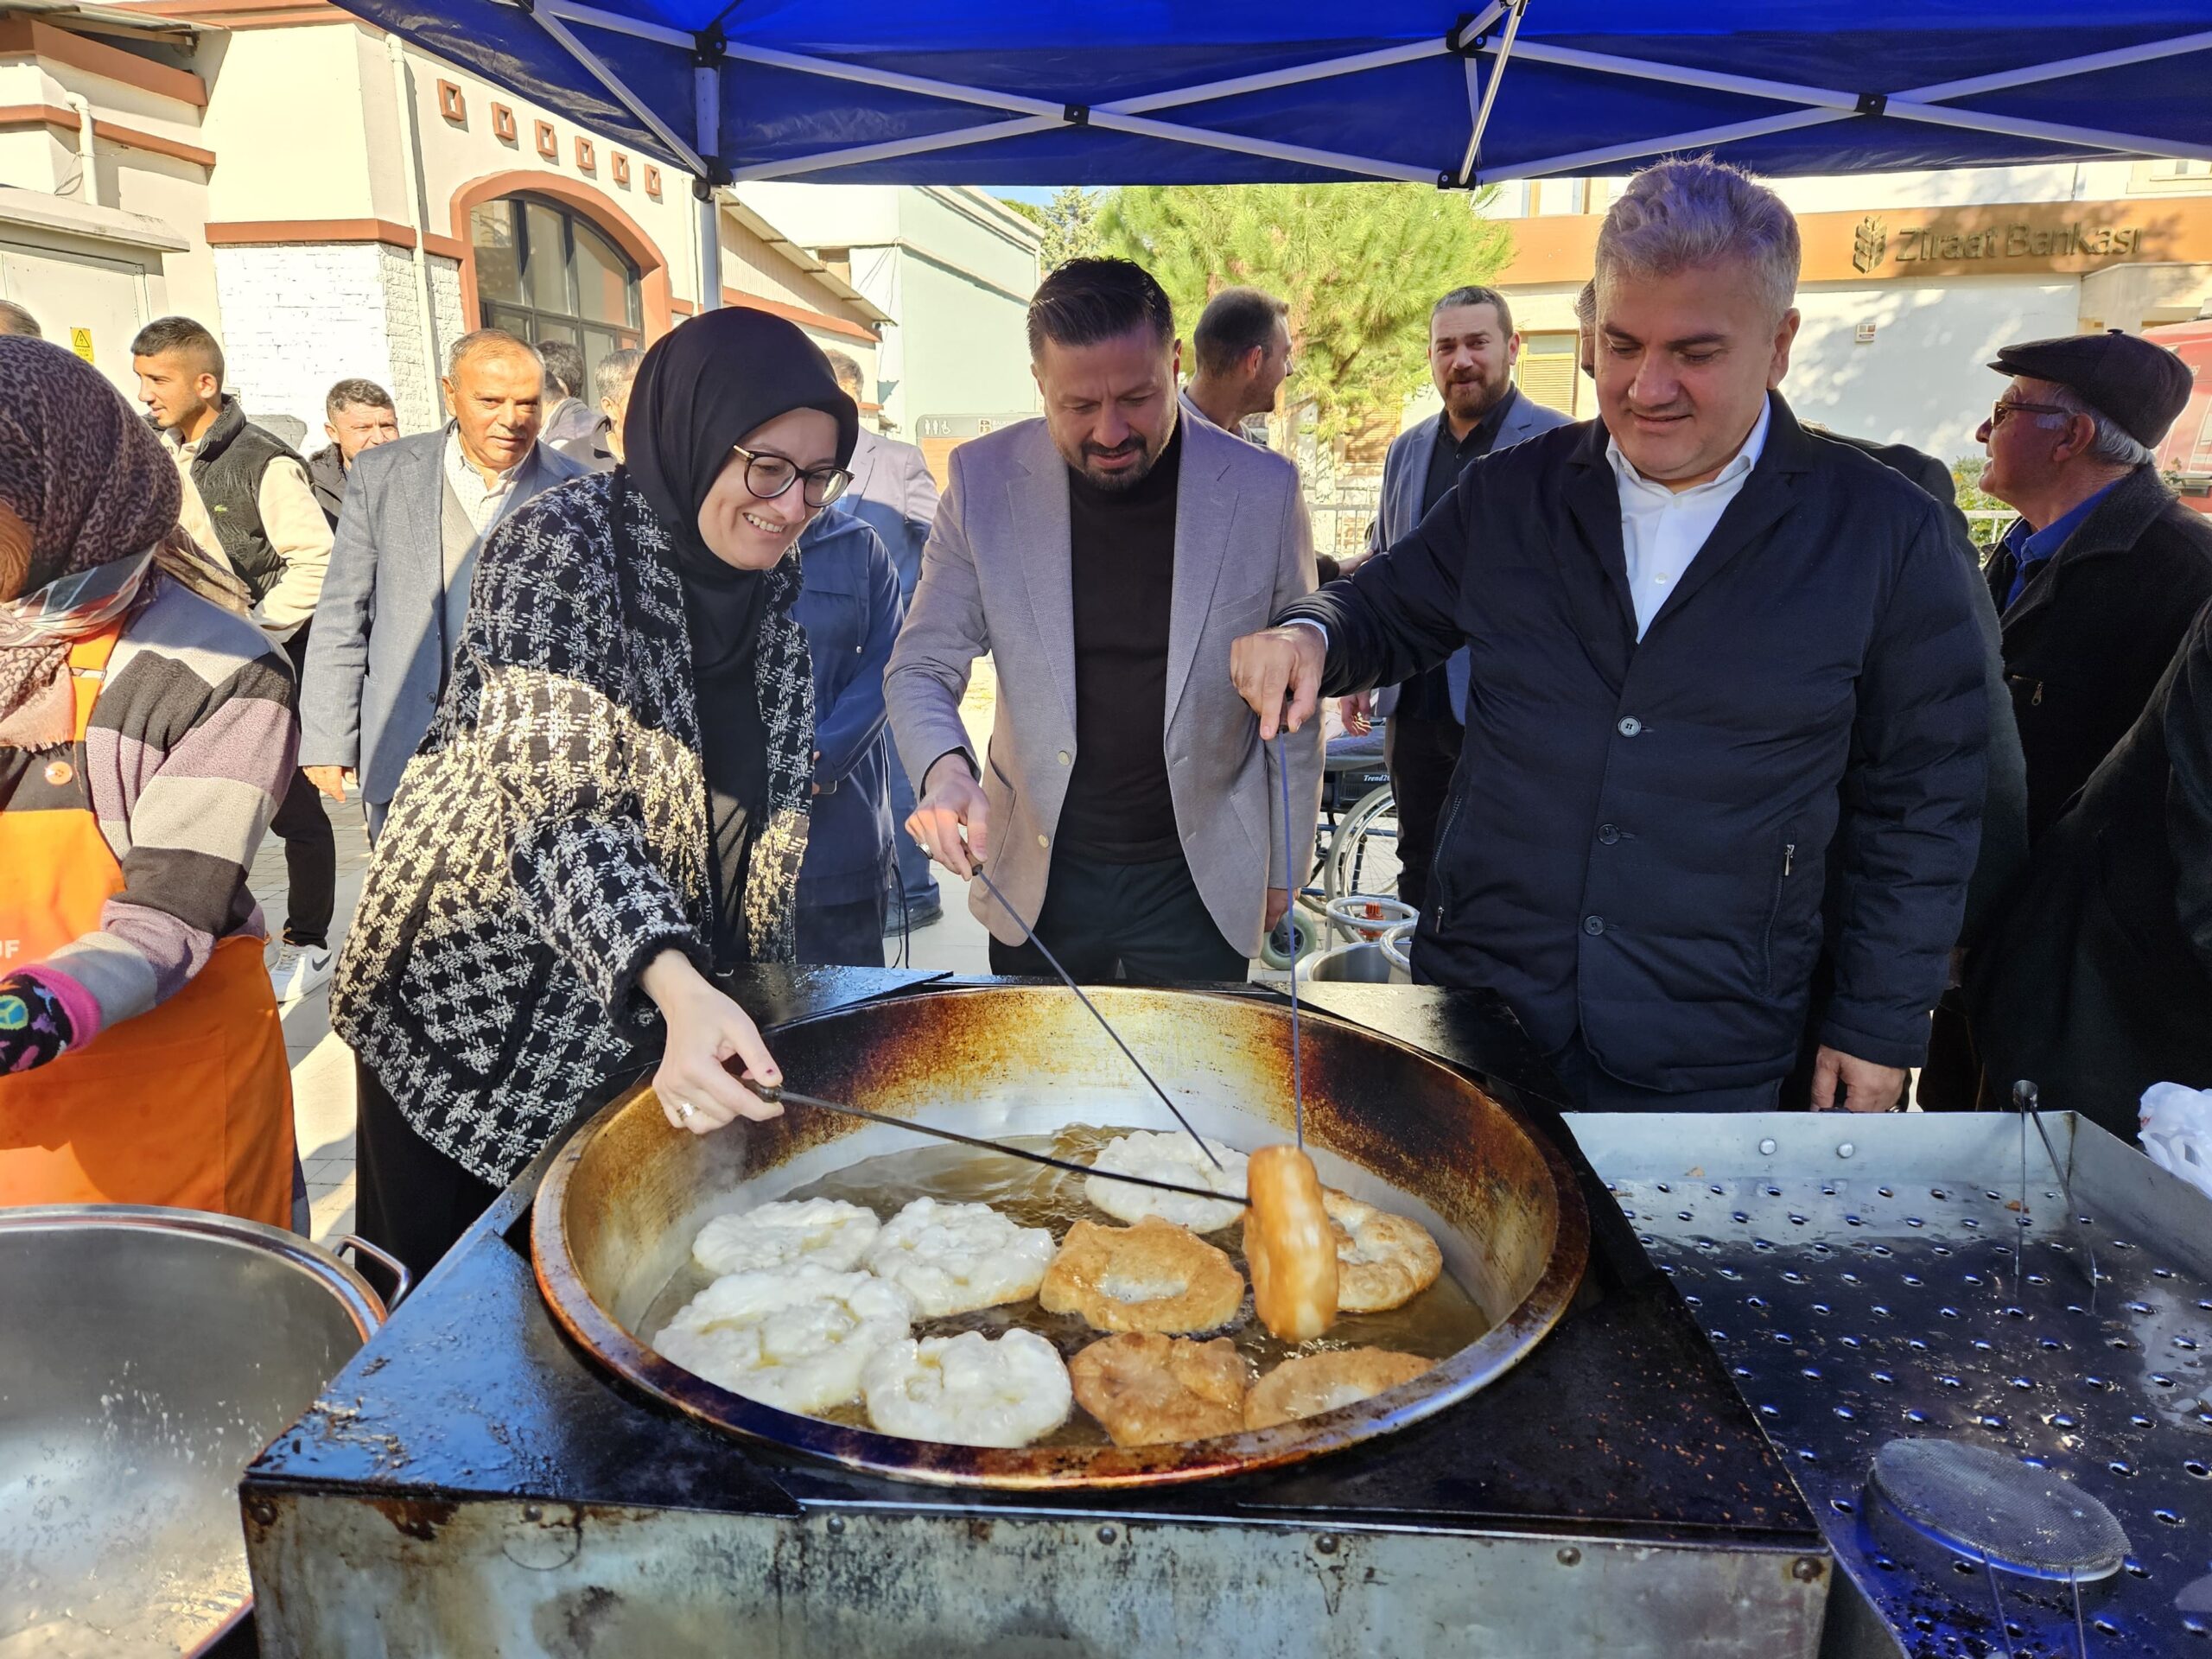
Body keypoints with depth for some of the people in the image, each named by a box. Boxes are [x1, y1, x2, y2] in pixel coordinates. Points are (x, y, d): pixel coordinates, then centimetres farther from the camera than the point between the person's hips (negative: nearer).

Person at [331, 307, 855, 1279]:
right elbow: (554, 805, -29)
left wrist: (719, 998, 8)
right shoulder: (559, 547, -21)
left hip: (647, 1007, 6)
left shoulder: (770, 582, 0)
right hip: (480, 996, -5)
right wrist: (677, 988, -43)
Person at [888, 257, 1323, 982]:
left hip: (1201, 883, -1)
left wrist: (1283, 866, 4)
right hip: (1036, 881, 1)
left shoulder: (1263, 491, -11)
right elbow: (921, 669, -6)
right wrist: (944, 769, -28)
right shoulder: (985, 479, -9)